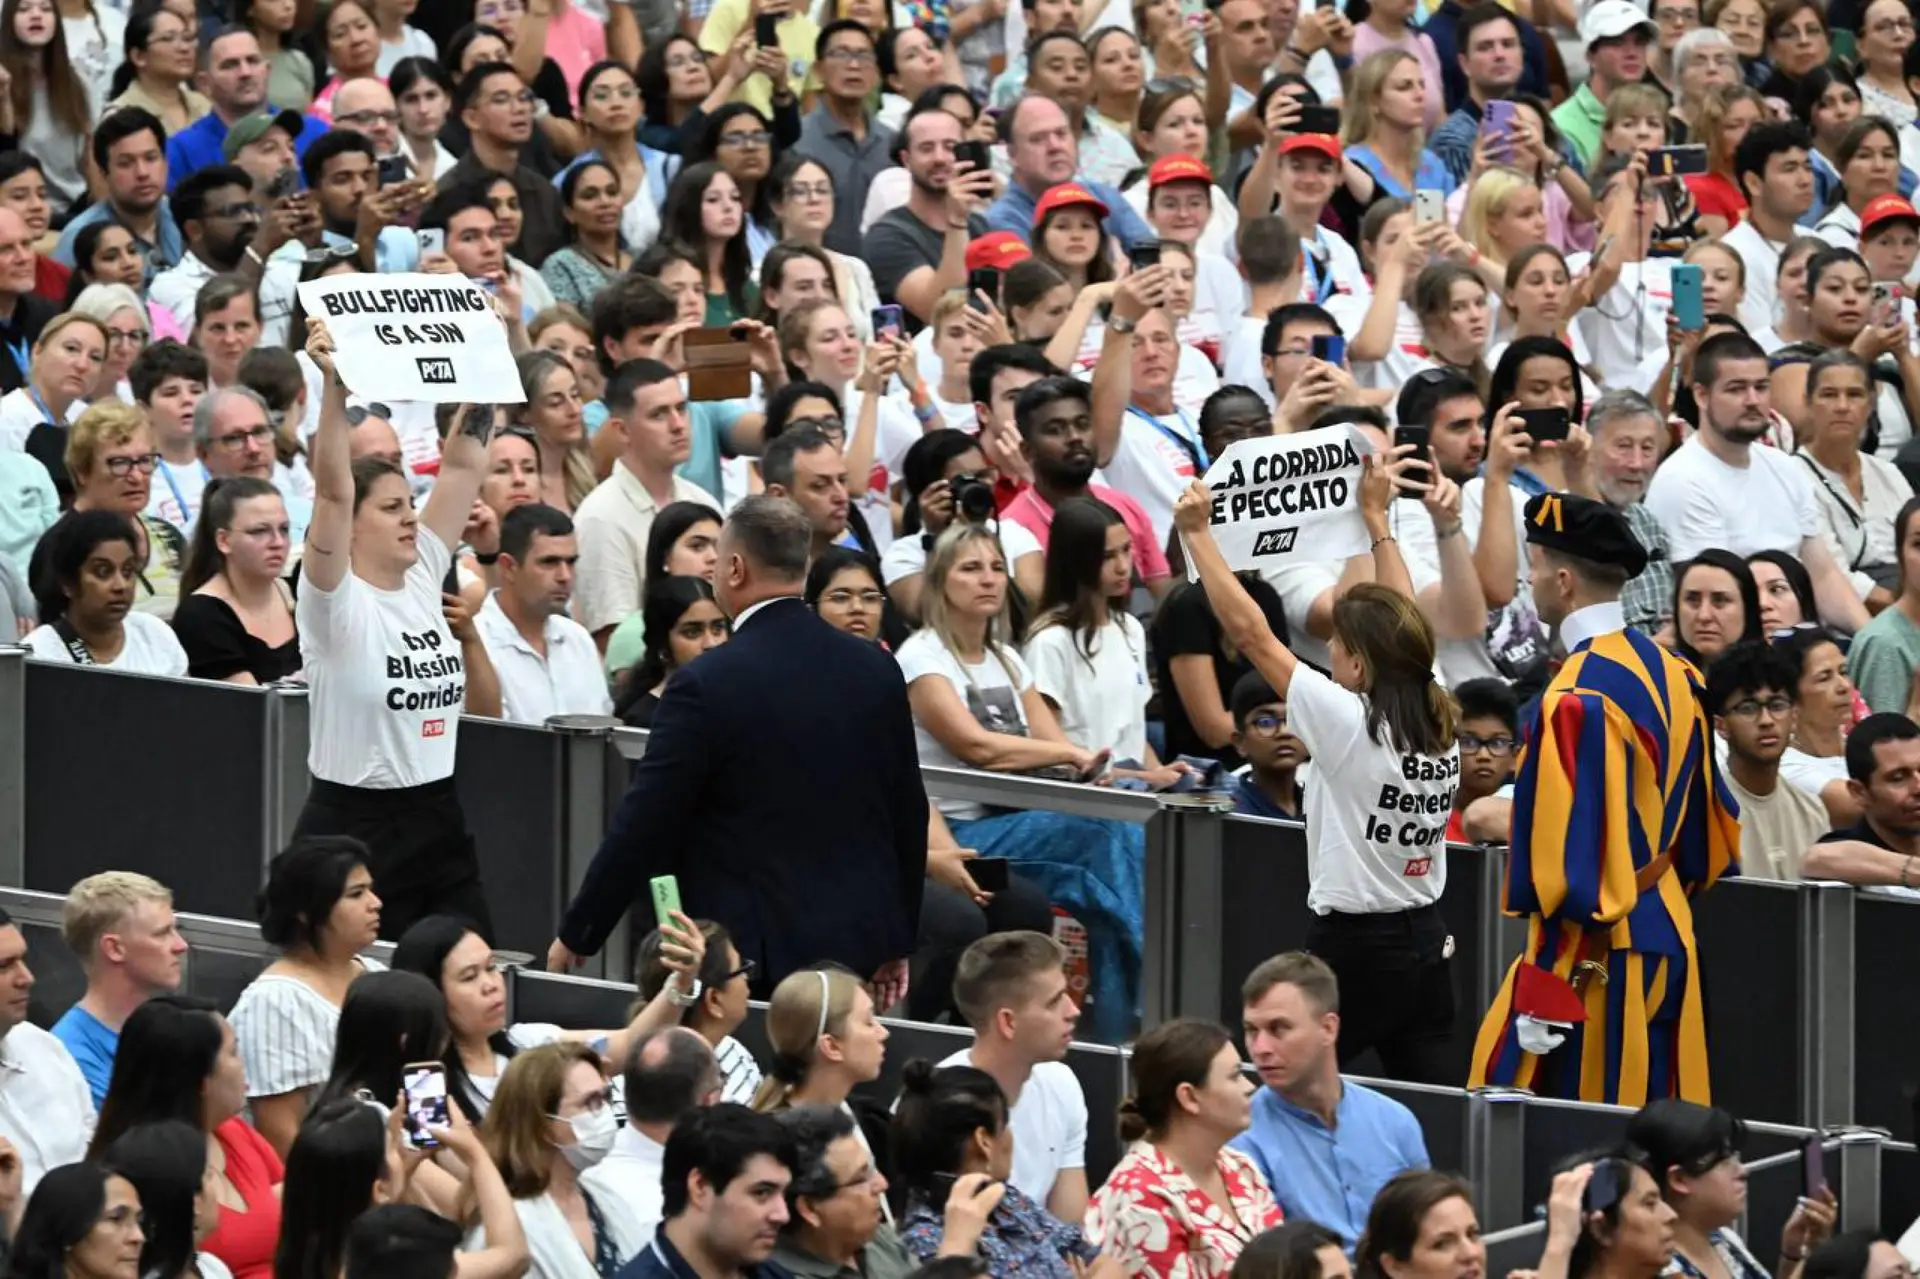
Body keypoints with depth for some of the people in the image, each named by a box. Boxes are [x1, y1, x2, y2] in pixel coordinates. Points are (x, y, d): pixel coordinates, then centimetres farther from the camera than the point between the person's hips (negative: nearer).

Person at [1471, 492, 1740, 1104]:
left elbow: (1566, 863, -21)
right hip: (1668, 934, 9)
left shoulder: (1574, 701, -20)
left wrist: (1543, 1000, -18)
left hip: (1597, 954, -9)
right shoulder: (1672, 675, 6)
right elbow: (1710, 824, 15)